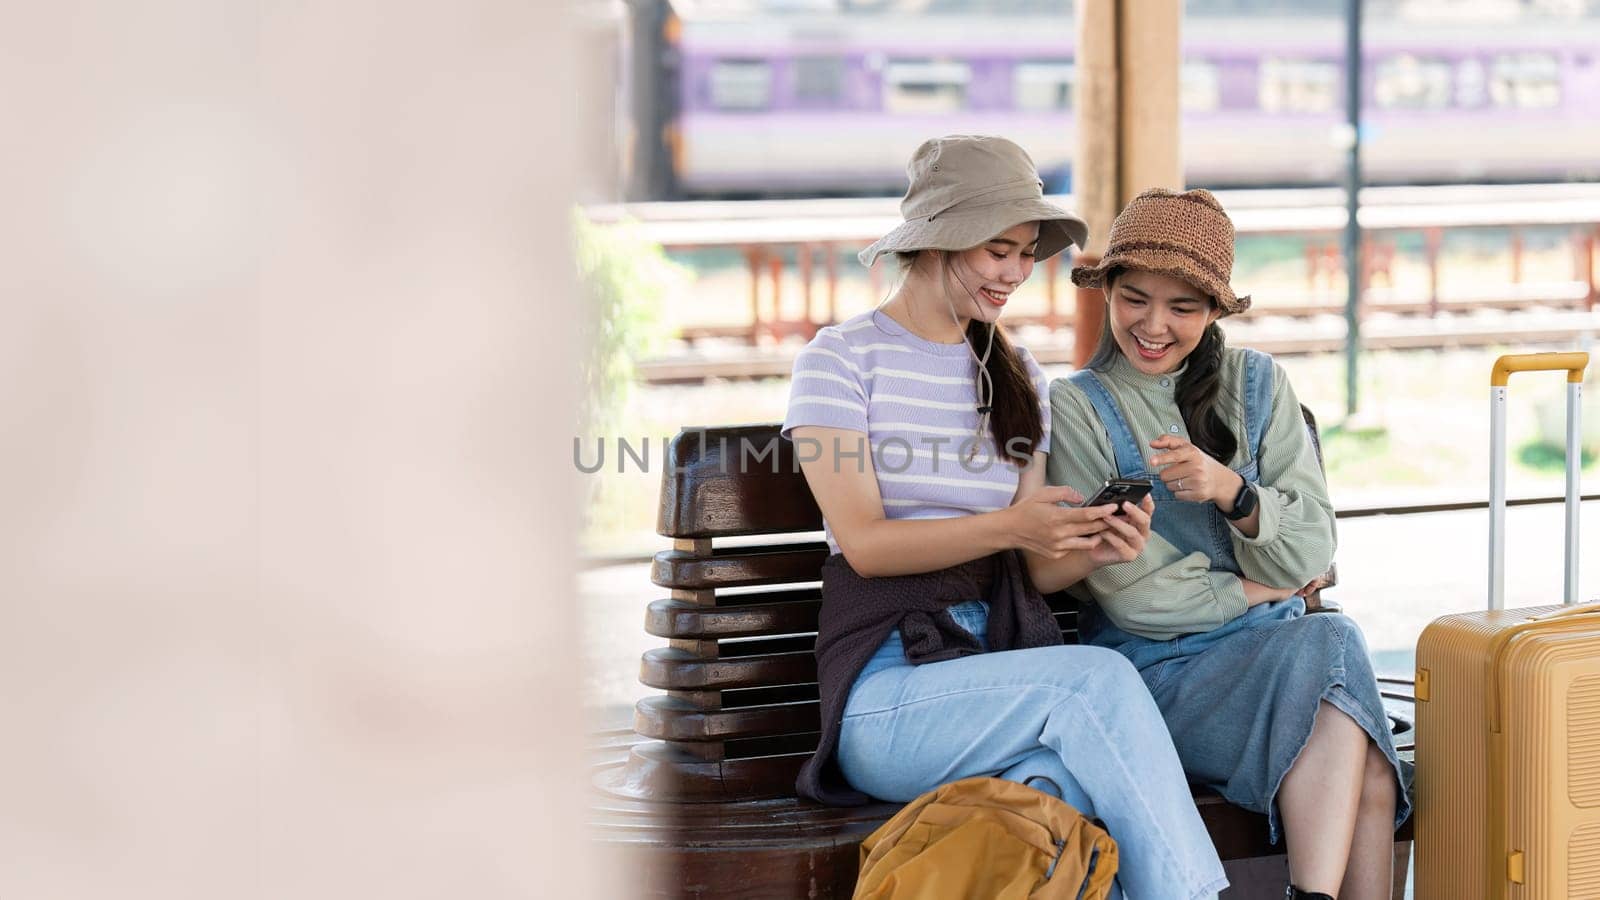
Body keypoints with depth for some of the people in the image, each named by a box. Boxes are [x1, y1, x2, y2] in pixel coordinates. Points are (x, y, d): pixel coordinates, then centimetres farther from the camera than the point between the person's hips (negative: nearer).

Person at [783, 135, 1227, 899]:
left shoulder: (1017, 378, 20)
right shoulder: (841, 359, 2)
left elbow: (1032, 570, 15)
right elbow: (863, 542, -10)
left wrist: (1090, 549, -9)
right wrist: (1007, 526, -23)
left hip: (1004, 672, 4)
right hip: (888, 689, -4)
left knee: (1066, 773, -35)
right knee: (1100, 678, -32)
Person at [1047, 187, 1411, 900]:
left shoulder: (1258, 385, 12)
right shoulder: (1076, 408, 1)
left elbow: (1310, 557, 2)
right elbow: (1134, 596, -6)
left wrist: (1230, 489, -15)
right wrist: (1257, 592, 2)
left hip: (1277, 654, 3)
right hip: (1158, 672, -3)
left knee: (1367, 780, -31)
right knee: (1329, 644, -33)